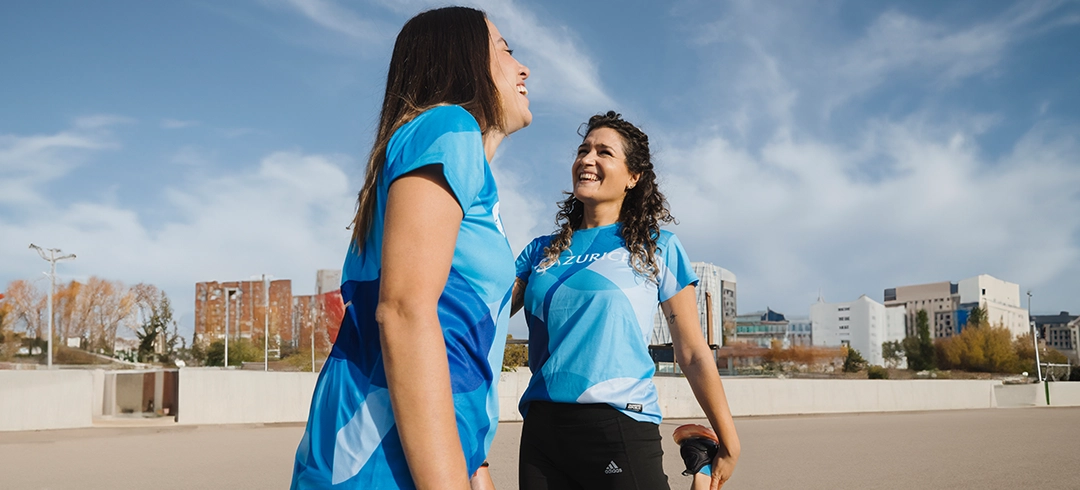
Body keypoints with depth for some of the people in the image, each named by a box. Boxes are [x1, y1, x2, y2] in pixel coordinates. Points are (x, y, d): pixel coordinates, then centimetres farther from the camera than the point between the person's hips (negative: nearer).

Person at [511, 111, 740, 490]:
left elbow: (693, 354, 4)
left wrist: (727, 444, 4)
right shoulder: (542, 252, 13)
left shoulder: (656, 247, 4)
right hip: (541, 428, 4)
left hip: (620, 427, -3)